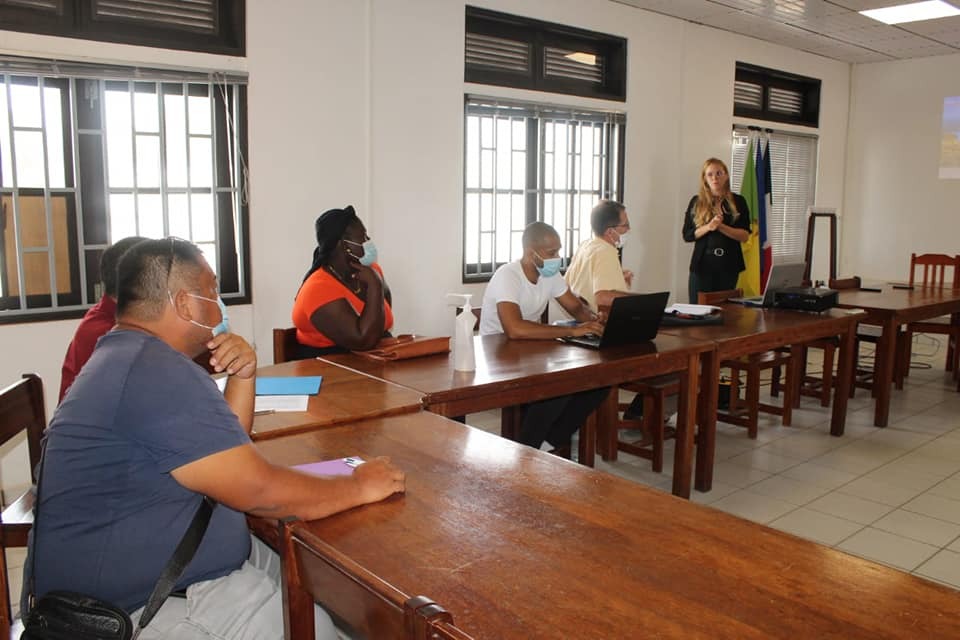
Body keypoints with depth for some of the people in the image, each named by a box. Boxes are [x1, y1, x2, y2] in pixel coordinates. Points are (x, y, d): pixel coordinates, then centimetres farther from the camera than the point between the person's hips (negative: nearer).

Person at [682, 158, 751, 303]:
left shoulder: (738, 202, 4)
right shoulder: (696, 202, 4)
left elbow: (745, 236, -3)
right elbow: (687, 235, 0)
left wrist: (721, 226, -17)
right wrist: (708, 227, -16)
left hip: (729, 264, 1)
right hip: (702, 264, 0)